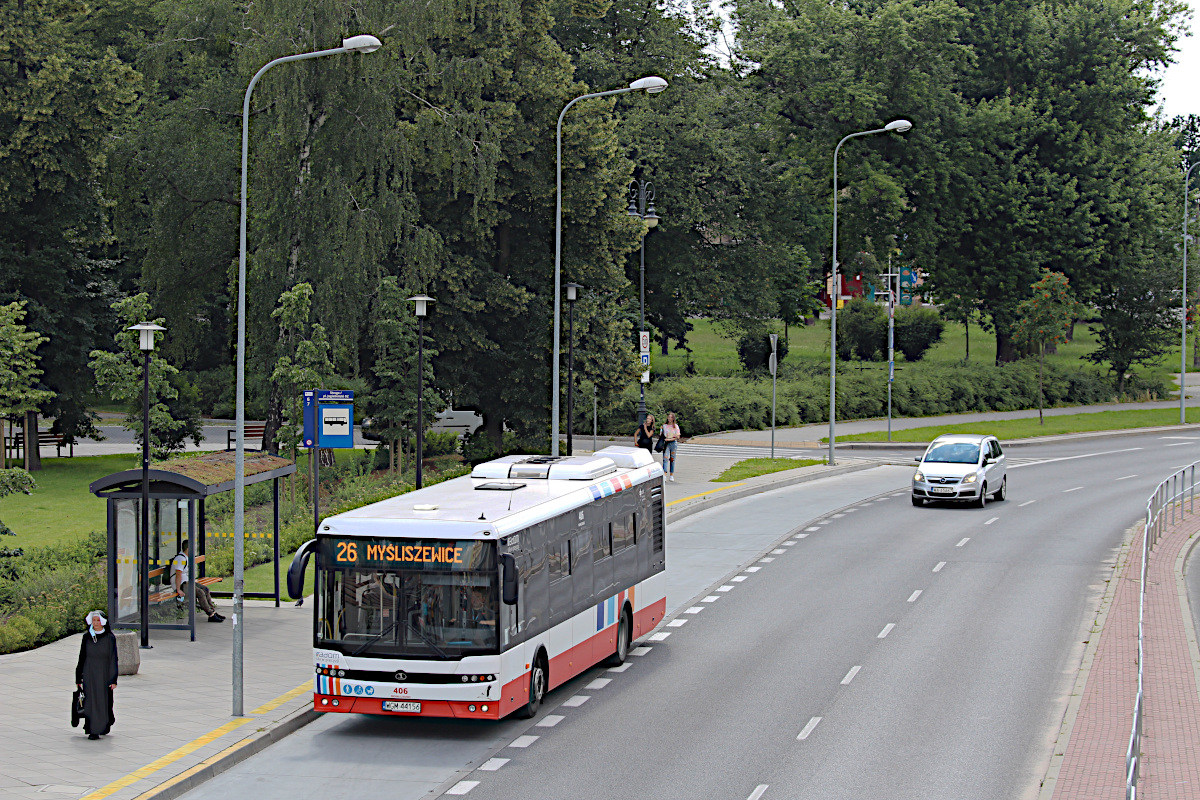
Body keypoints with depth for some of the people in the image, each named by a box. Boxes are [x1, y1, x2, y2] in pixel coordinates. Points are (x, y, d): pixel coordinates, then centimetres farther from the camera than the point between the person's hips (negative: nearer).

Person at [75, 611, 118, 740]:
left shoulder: (109, 638, -2)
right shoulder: (86, 637, 5)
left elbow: (113, 660, -3)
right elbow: (82, 658, 8)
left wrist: (114, 680, -8)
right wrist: (78, 679, 7)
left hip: (104, 674, -2)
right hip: (89, 674, 2)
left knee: (104, 701, 1)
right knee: (91, 702, -2)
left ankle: (106, 723, 24)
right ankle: (93, 731, 1)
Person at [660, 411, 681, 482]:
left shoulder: (676, 426, 7)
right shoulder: (664, 425, 8)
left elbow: (677, 436, 2)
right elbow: (662, 435, 8)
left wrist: (670, 439, -11)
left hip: (673, 443, 1)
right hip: (666, 444, -1)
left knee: (672, 460, 3)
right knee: (665, 459, -13)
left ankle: (671, 475, 9)